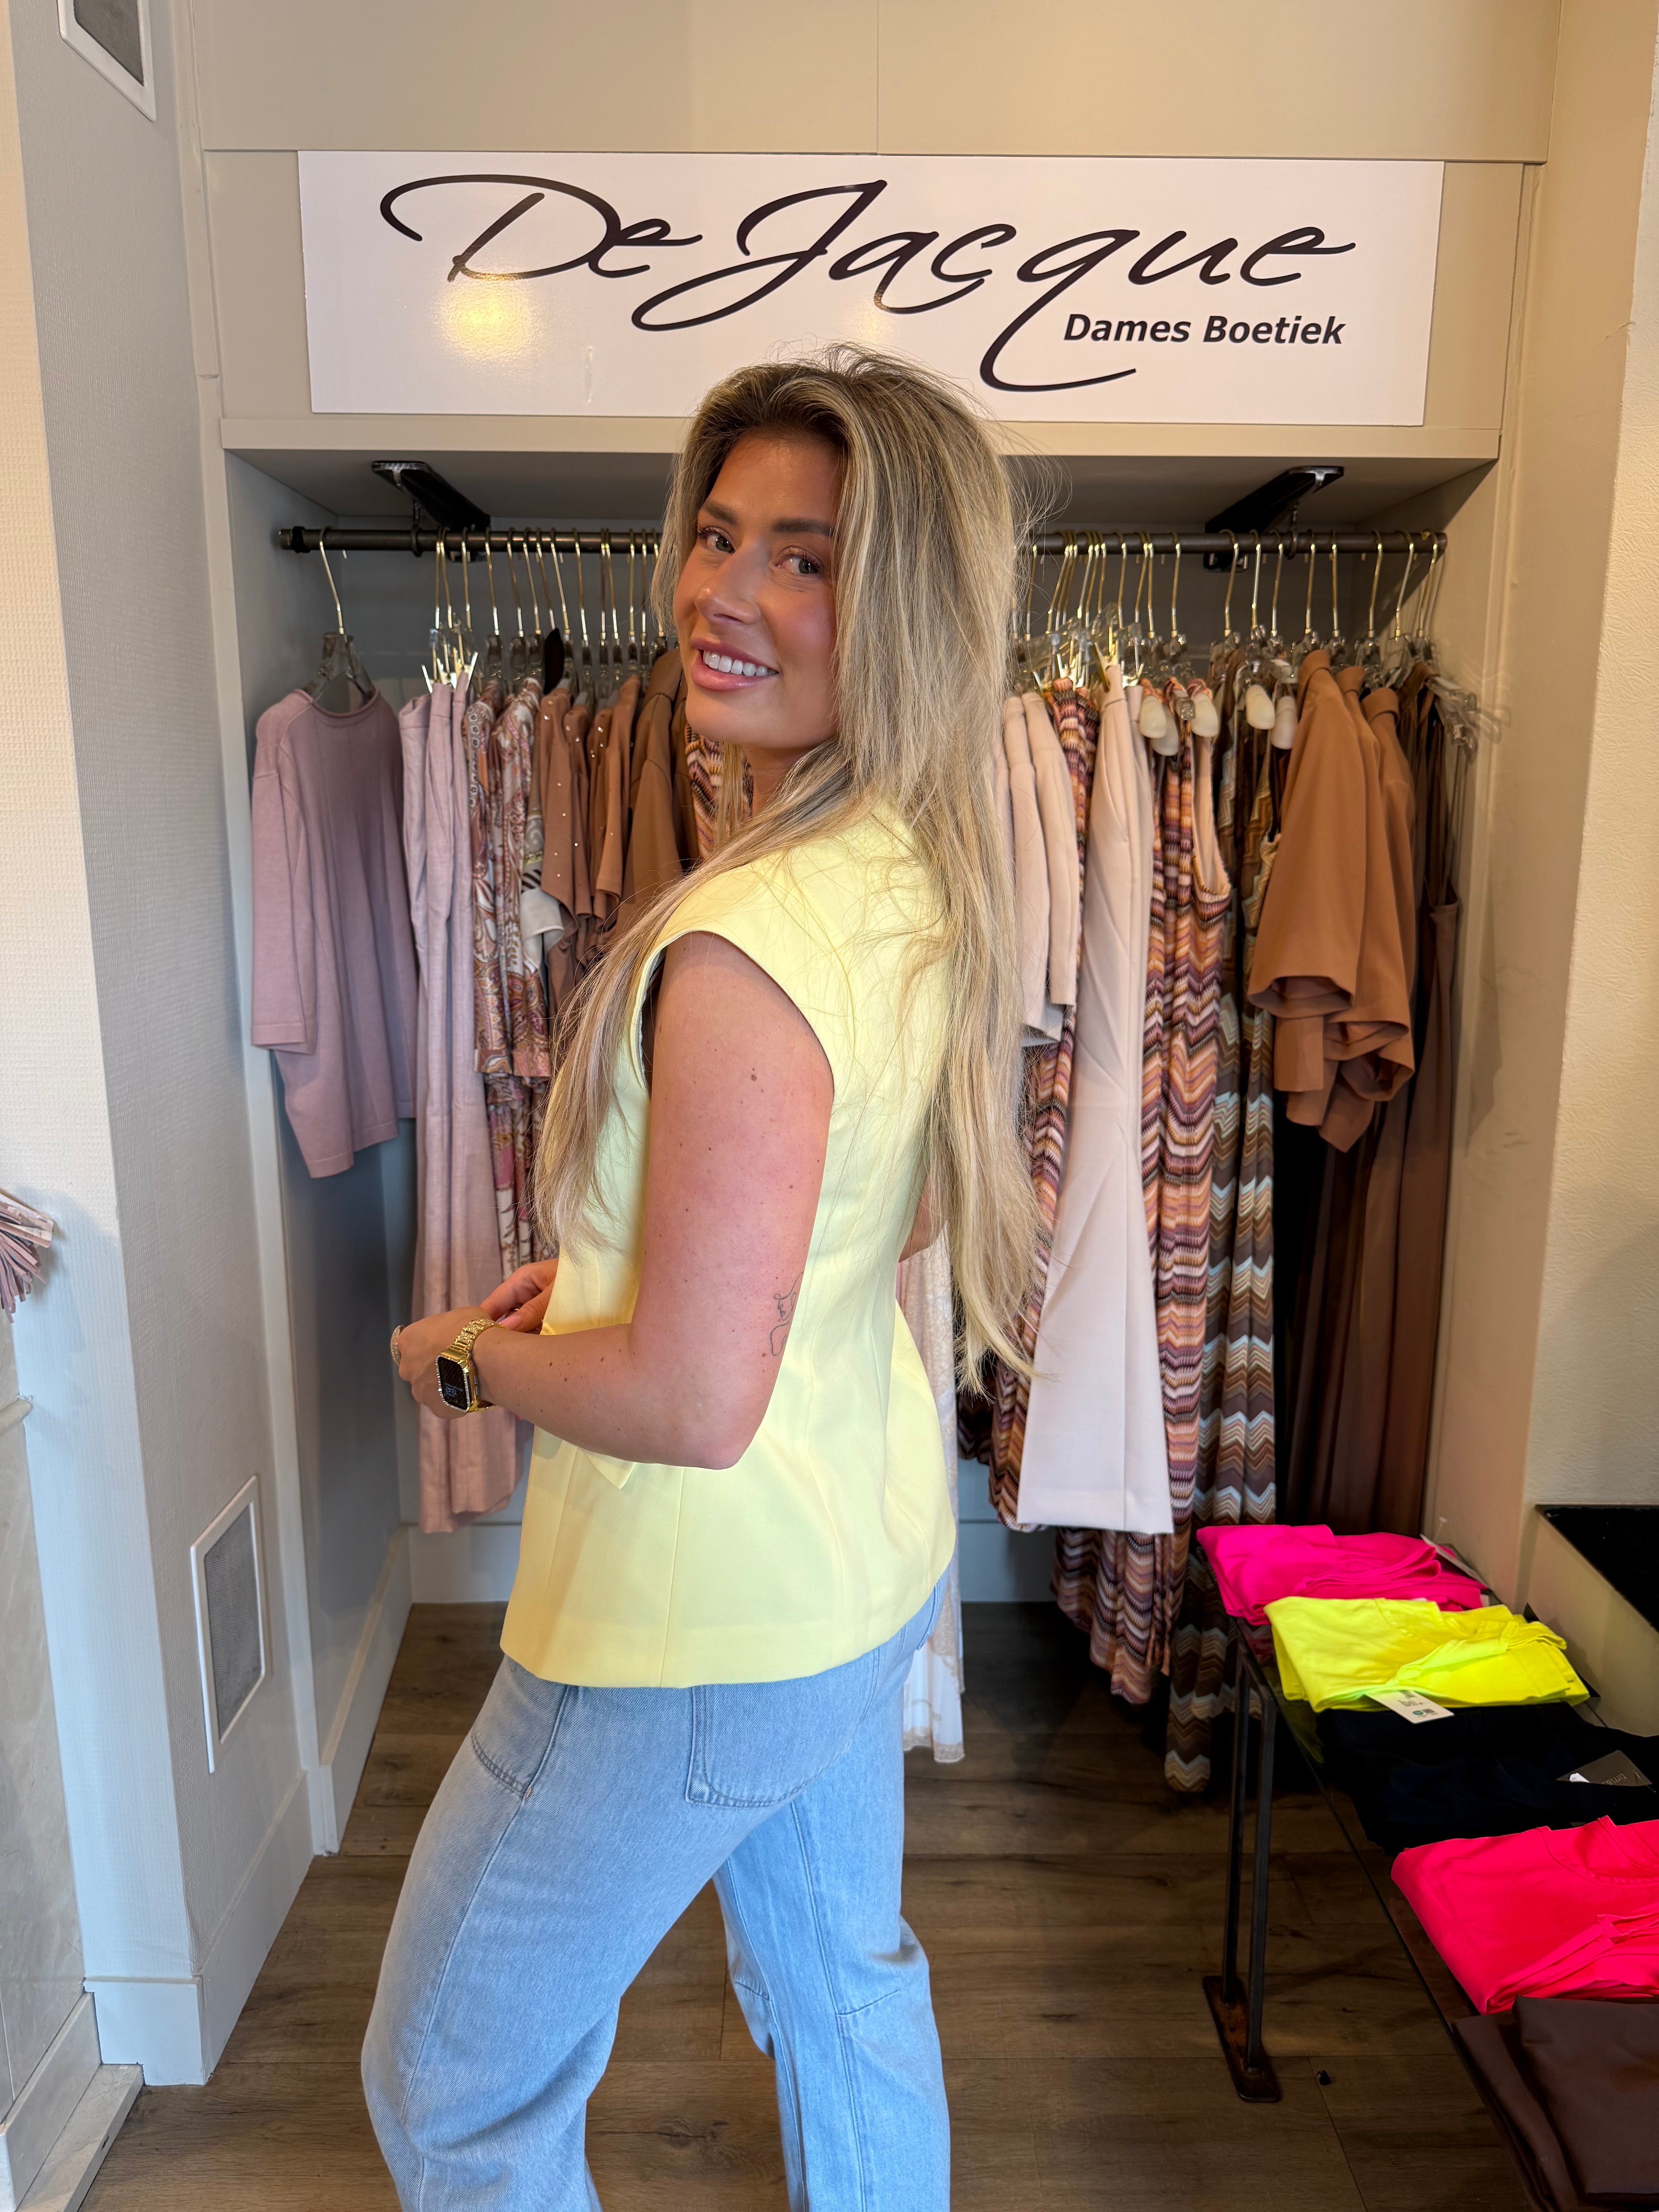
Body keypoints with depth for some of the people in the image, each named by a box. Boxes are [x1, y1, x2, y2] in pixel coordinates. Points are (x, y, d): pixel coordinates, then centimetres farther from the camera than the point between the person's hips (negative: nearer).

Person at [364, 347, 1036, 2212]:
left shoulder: (743, 945, -31)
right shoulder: (921, 878, -2)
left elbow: (692, 1403, -29)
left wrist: (467, 1358, -11)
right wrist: (600, 1275, 5)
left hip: (692, 1638, -8)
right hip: (866, 1565, 9)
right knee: (844, 1988, 31)